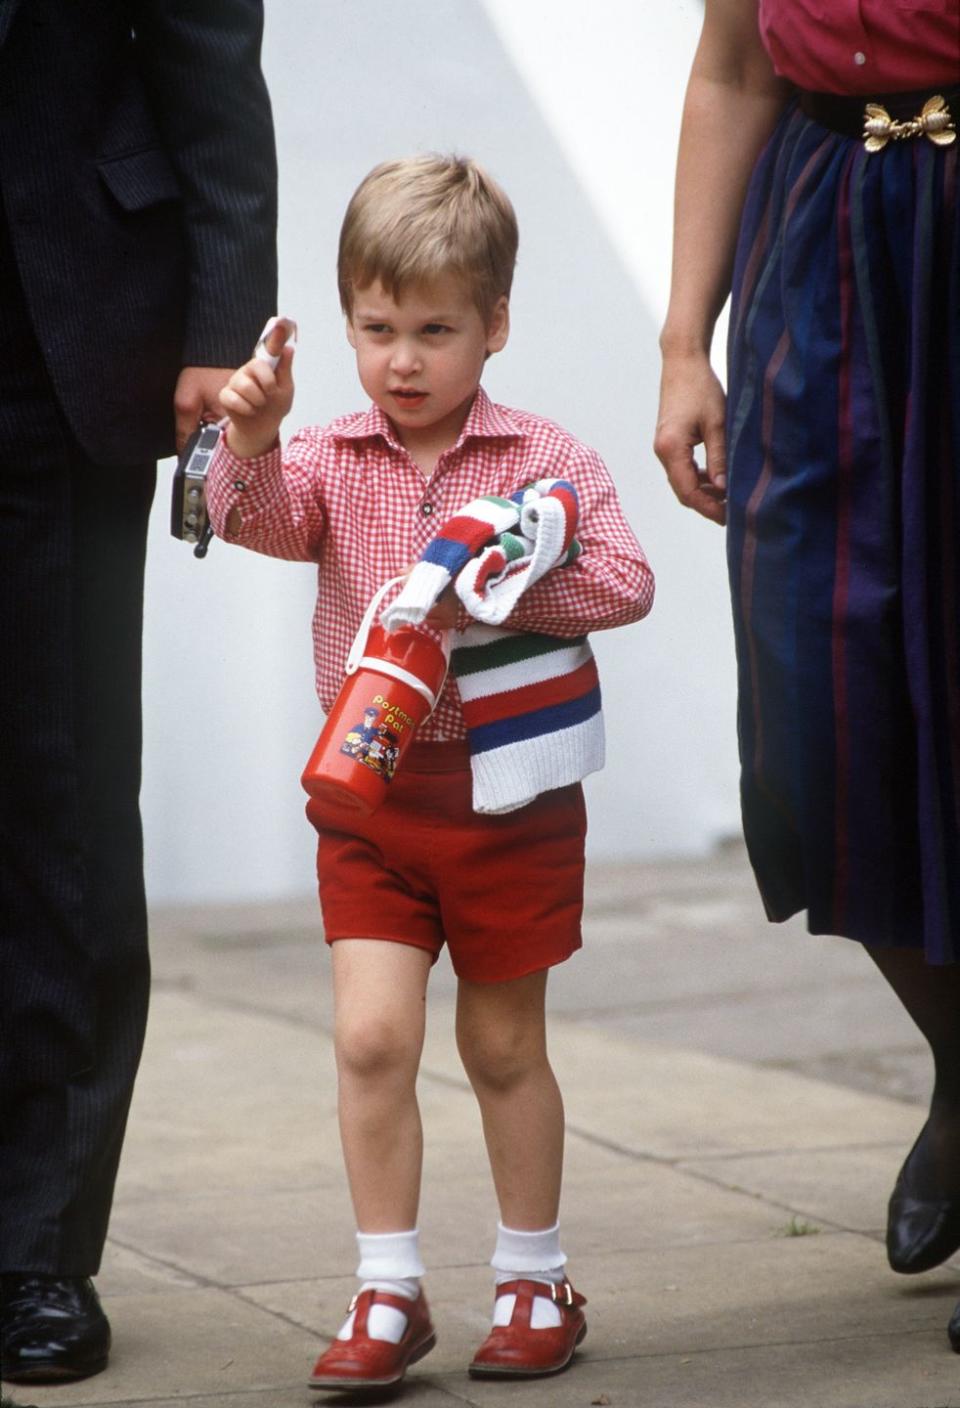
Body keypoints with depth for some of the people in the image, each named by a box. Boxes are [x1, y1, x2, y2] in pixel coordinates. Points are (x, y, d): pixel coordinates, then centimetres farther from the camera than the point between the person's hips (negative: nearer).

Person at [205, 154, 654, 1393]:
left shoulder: (544, 460, -4)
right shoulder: (331, 461, 1)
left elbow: (625, 583, -13)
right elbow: (256, 519, -18)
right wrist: (250, 444, -38)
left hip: (507, 790, -1)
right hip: (373, 790, 1)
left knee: (503, 1044, 11)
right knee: (371, 1035, -9)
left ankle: (535, 1281, 26)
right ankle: (388, 1293, 1)